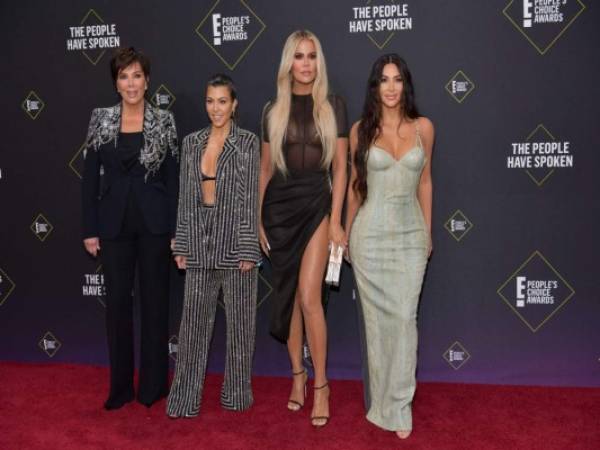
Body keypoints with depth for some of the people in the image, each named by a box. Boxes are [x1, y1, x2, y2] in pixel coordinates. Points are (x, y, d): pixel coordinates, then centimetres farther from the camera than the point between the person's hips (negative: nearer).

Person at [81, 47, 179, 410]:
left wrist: (176, 231, -5)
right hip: (114, 224, 2)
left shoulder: (164, 121, 0)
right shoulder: (101, 120, 4)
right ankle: (120, 386, 19)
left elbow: (173, 179, 0)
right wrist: (90, 229, 0)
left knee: (155, 300, 6)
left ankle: (153, 384, 19)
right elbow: (91, 178, 5)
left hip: (154, 223, -1)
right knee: (118, 302, 6)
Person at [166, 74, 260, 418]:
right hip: (200, 242, 3)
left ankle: (237, 393, 22)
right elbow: (185, 197, 10)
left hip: (234, 240, -3)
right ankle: (185, 397, 16)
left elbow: (250, 197, -8)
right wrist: (181, 246, 6)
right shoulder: (192, 143, 9)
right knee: (194, 321, 6)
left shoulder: (247, 141, -3)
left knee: (239, 321, 7)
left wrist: (248, 250, -12)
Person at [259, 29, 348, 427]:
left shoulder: (333, 106, 2)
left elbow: (340, 167, 0)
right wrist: (257, 220, 5)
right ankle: (298, 375, 24)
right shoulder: (273, 110, 7)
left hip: (316, 204, -2)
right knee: (288, 297, 9)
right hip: (279, 206, 3)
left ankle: (321, 384, 5)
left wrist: (336, 221, -7)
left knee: (309, 297, -10)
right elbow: (265, 169, 10)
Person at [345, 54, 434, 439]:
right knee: (377, 316, 7)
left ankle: (399, 407, 9)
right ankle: (382, 400, 22)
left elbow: (424, 181, 10)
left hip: (410, 233, 1)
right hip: (371, 233, 0)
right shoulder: (361, 130, 0)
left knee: (405, 317, -3)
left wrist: (428, 231, 11)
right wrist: (346, 233, 9)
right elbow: (355, 185, 6)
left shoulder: (423, 127, 3)